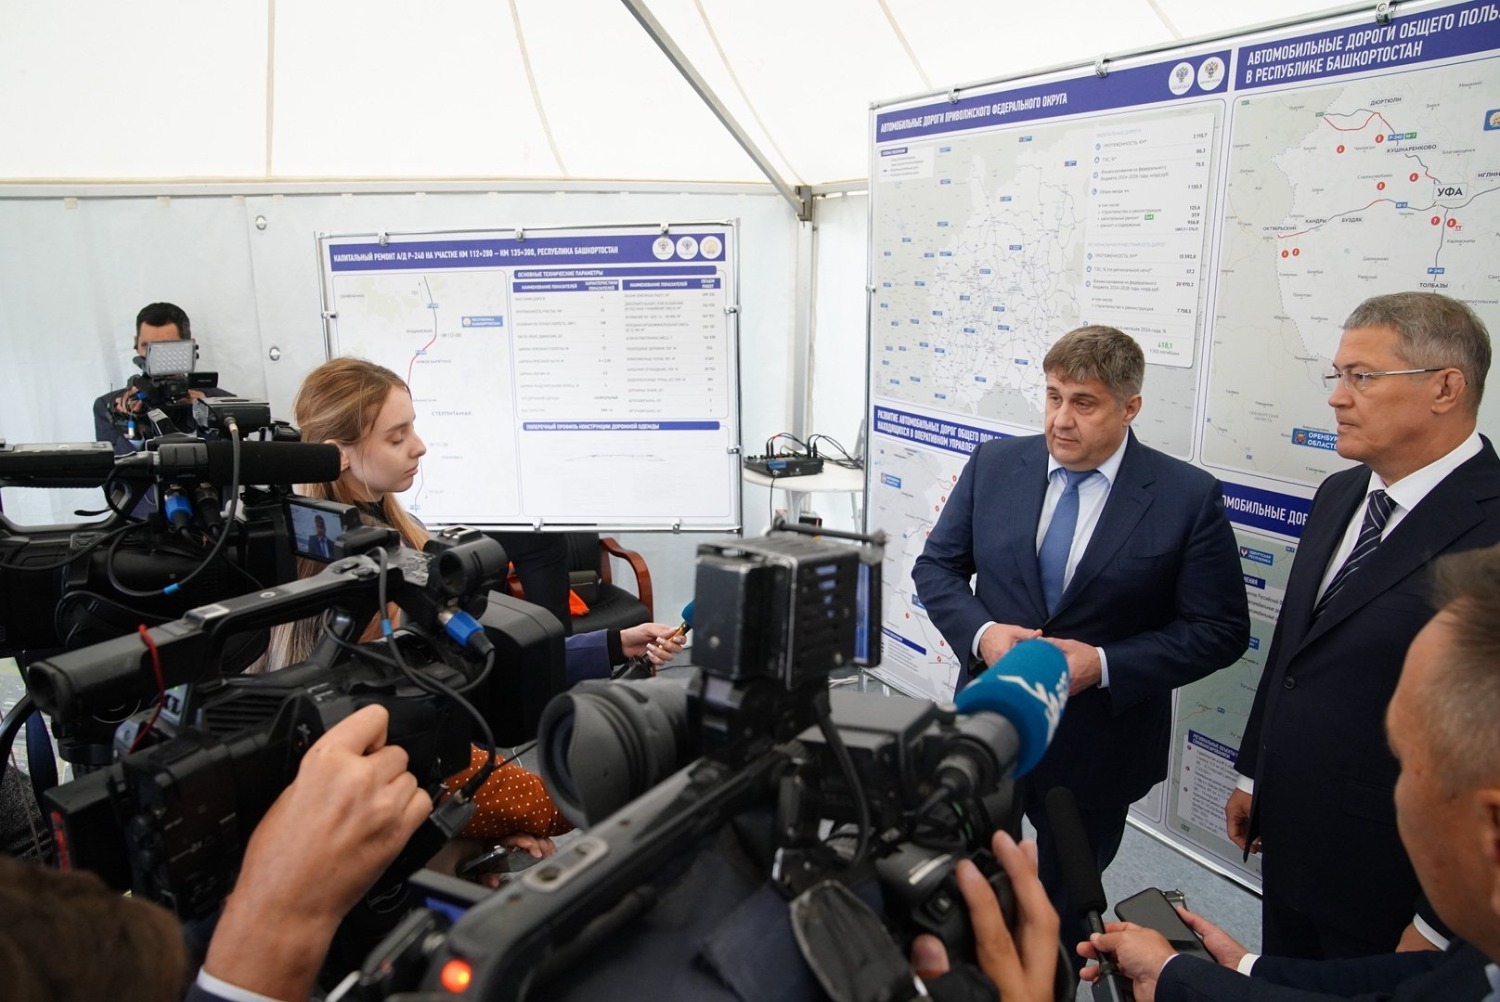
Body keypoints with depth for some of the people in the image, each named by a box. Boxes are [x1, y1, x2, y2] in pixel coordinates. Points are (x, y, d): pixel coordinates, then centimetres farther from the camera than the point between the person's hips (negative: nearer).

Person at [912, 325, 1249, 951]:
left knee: (1066, 905, 21)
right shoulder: (993, 465, -4)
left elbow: (1220, 628, -10)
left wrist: (1105, 664, -22)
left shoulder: (1189, 497, -12)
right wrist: (981, 632, -17)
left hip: (1096, 747, -2)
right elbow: (936, 566, 2)